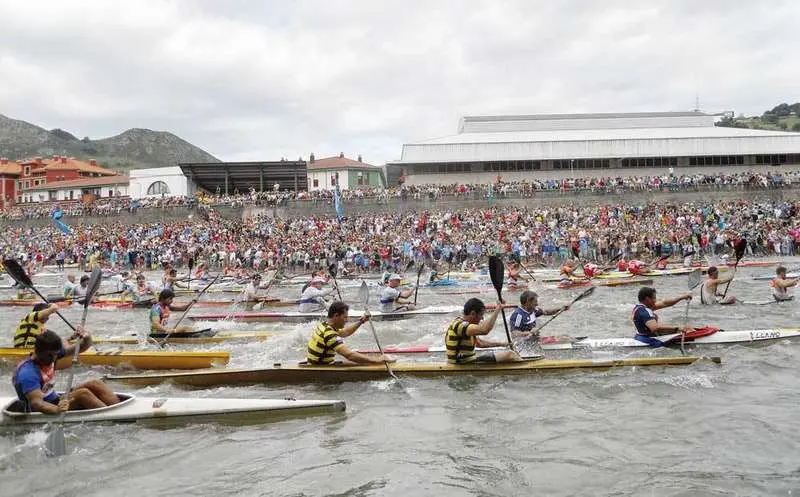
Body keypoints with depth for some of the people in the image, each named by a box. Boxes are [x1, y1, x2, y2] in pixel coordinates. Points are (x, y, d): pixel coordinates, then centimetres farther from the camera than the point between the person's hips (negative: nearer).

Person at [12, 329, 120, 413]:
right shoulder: (27, 373, -25)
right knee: (83, 394, -28)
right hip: (43, 413, -9)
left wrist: (87, 339, -25)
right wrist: (57, 410, -55)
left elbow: (81, 347, 0)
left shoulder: (50, 353, -1)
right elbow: (36, 403, -36)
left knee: (94, 384, -7)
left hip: (55, 401, 9)